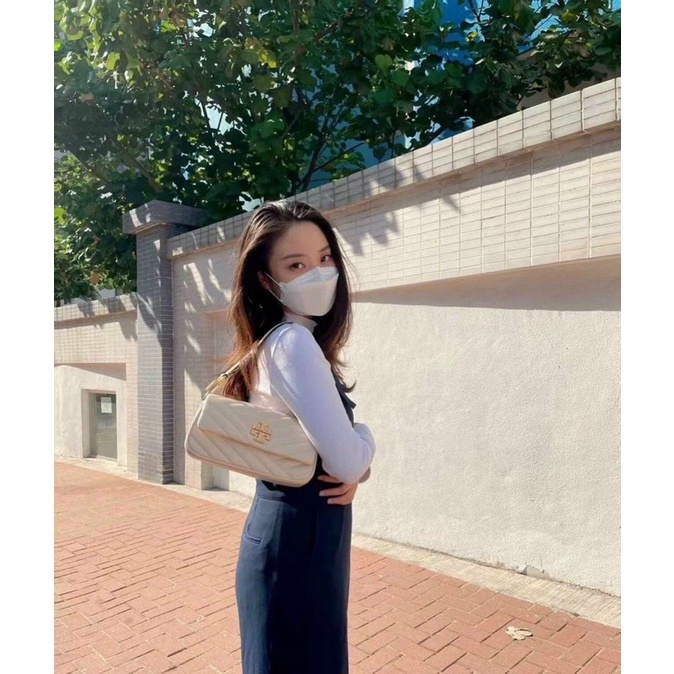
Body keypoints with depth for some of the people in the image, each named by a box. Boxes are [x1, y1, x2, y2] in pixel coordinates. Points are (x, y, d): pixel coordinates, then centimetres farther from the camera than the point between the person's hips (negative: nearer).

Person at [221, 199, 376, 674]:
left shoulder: (297, 340, 9)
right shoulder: (294, 342, -21)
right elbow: (343, 458, -25)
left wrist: (356, 466, -6)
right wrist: (366, 442, -3)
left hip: (296, 531, 10)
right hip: (297, 538, -9)